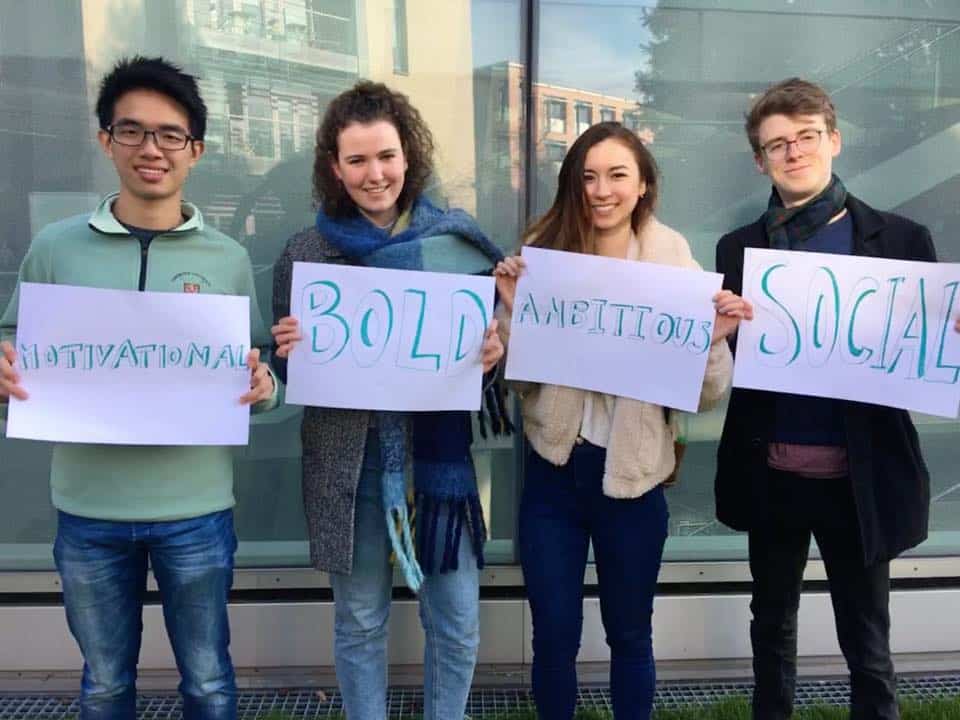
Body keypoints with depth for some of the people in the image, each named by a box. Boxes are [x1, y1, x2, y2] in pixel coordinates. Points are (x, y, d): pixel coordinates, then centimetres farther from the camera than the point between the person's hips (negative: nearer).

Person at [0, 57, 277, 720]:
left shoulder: (228, 259, 0)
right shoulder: (55, 248, 0)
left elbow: (255, 374, 5)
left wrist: (263, 389, -17)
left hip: (197, 510, 0)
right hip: (88, 511, 1)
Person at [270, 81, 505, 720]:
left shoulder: (457, 239, 0)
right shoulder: (306, 252, -1)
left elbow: (487, 341, 8)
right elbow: (291, 370, 4)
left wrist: (494, 353, -14)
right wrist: (287, 351, -18)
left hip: (440, 452, 1)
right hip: (349, 462, 0)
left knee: (458, 624, 11)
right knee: (360, 623, 14)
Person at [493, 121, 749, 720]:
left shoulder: (674, 263, -5)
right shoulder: (545, 252, -4)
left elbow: (706, 395, -5)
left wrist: (715, 339, -23)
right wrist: (511, 309, -18)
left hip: (631, 475, 0)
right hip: (554, 472, 1)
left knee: (630, 636, 18)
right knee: (554, 637, 12)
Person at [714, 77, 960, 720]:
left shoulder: (901, 240, -2)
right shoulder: (739, 248, 3)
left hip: (859, 475, -2)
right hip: (770, 472, 2)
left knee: (867, 643, 11)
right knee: (773, 623, 21)